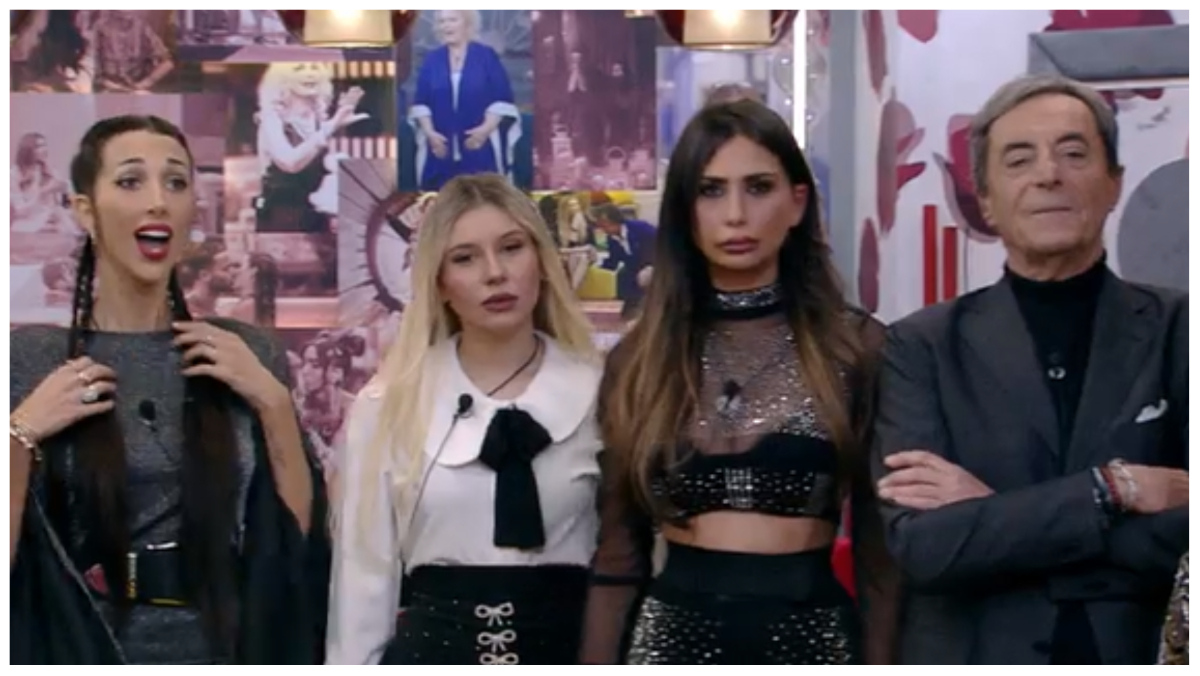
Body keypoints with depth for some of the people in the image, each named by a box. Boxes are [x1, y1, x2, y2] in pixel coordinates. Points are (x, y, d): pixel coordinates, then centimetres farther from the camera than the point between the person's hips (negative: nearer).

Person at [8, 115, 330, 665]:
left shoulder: (246, 354, 0)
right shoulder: (29, 357, -7)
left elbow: (301, 533, -1)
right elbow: (6, 557, -8)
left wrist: (274, 403, -11)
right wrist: (22, 433, -19)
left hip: (227, 644, 2)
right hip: (80, 647, -2)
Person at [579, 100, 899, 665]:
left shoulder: (857, 345, -2)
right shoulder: (638, 358, 3)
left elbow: (879, 547, 0)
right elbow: (618, 555, 5)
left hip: (810, 639, -1)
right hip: (673, 638, 2)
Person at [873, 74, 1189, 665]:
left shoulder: (1180, 330, -5)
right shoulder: (923, 346, -5)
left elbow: (1185, 537, -15)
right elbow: (922, 545, -15)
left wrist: (992, 512, -18)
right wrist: (1115, 488, -20)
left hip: (1140, 655, 0)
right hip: (972, 656, 0)